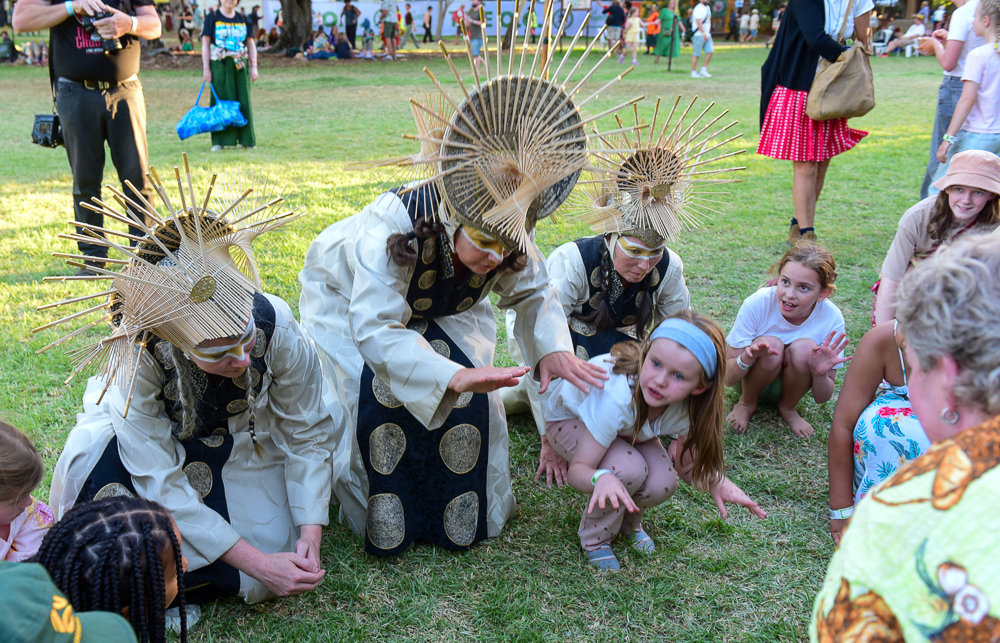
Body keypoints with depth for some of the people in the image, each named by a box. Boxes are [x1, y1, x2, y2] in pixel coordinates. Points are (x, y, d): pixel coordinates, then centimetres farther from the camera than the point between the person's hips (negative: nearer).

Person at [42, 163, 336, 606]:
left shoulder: (275, 326, -33)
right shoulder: (136, 356, -37)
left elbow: (308, 435, -16)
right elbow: (160, 484, -32)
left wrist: (310, 536, -23)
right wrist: (257, 562, -32)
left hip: (244, 444, 2)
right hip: (157, 442, -1)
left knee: (269, 585, -12)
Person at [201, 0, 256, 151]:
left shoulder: (243, 19, 11)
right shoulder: (212, 18, 2)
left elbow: (251, 44, 12)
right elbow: (205, 44, 0)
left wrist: (254, 66, 3)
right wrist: (206, 68, -6)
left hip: (240, 66, 3)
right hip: (219, 65, -3)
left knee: (243, 102, 4)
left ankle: (246, 140, 12)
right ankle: (220, 141, 4)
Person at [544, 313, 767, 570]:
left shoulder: (689, 407, -26)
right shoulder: (616, 398, -44)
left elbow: (685, 465, -10)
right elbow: (577, 469, -37)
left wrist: (716, 482, -31)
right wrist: (601, 478, -60)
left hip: (628, 430, 5)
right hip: (570, 419, -5)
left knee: (662, 484, -22)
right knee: (629, 469, -33)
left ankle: (628, 522, 13)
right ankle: (594, 539, -4)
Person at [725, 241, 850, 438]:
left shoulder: (831, 319, -24)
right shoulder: (757, 304, -28)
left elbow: (821, 398, -15)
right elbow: (727, 378, -24)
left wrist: (821, 374, -38)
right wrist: (746, 358, -46)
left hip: (791, 382, 1)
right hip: (753, 376, -1)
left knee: (805, 348, -30)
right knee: (771, 345, -33)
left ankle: (788, 408, -3)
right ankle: (746, 403, -4)